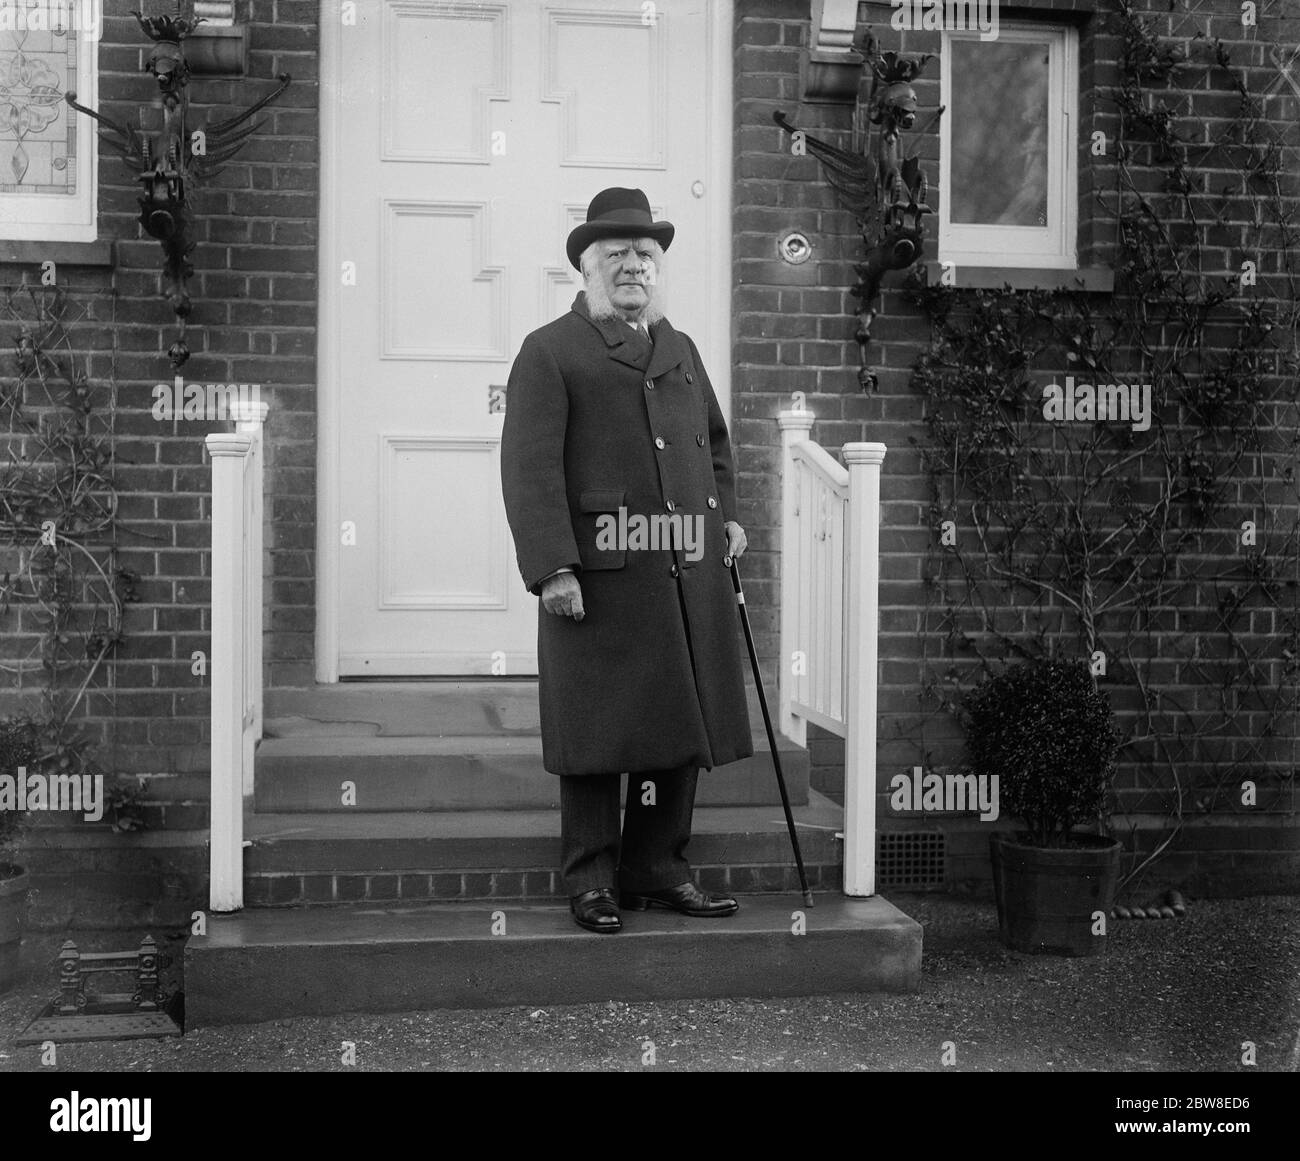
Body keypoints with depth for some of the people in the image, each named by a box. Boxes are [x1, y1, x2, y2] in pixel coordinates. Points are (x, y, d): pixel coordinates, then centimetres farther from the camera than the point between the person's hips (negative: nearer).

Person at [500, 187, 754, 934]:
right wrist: (553, 570, -18)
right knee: (598, 726, 0)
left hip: (690, 571, 6)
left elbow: (716, 442, 32)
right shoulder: (549, 353, 0)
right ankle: (592, 881, 12)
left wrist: (727, 514, 16)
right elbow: (530, 469, -9)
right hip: (600, 570, -6)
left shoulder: (681, 349, 20)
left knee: (684, 721, 9)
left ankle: (658, 869, 22)